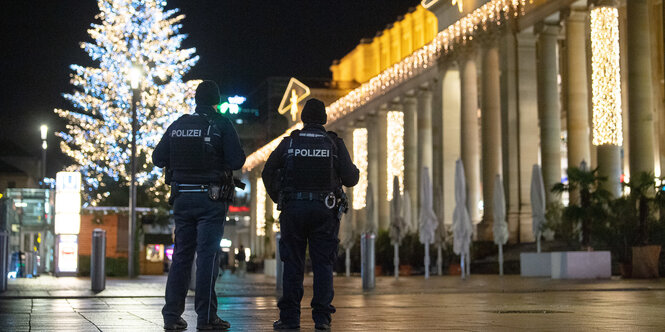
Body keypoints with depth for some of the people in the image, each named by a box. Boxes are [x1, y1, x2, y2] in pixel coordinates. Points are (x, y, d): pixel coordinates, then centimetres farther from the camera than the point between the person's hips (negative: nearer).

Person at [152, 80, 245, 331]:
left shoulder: (177, 125, 7)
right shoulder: (221, 124, -5)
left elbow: (158, 158, 8)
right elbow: (237, 160, -11)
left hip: (182, 197, 4)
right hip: (211, 198, -4)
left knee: (181, 255, 9)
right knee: (207, 255, -2)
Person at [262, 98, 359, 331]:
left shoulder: (289, 143, 4)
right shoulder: (335, 144, 2)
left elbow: (268, 173, 5)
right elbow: (350, 179, -1)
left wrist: (277, 198, 20)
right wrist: (355, 172, 22)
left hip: (293, 209, 1)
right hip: (324, 210, 0)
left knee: (292, 264, 4)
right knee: (323, 264, 3)